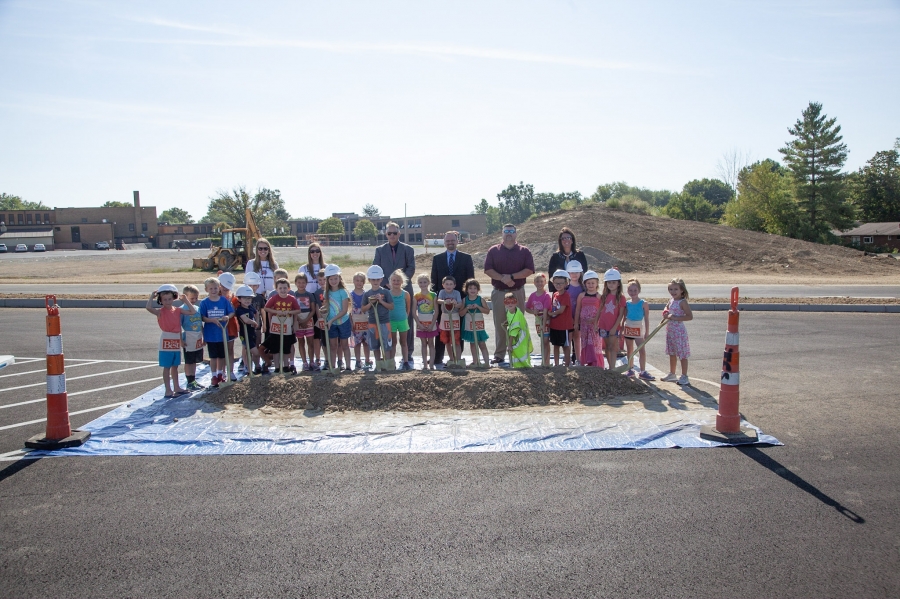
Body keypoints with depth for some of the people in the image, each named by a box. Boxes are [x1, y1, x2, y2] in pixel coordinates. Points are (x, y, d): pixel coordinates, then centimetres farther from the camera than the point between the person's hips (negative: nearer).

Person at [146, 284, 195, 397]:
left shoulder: (178, 310, 6)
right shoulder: (160, 311, -9)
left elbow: (192, 311, 5)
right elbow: (149, 308, -27)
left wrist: (186, 300, 5)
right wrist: (152, 296, -15)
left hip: (176, 342, 5)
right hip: (166, 342, -5)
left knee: (175, 366, 16)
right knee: (167, 367, 0)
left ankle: (176, 388, 25)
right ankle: (168, 390, 4)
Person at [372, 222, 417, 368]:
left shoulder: (408, 249, 8)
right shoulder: (380, 250, 10)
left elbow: (411, 268, -2)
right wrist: (386, 283, -10)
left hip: (404, 290, 0)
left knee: (406, 322, 1)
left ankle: (408, 355, 7)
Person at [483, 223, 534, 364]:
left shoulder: (524, 251, 6)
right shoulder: (493, 251, 7)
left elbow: (530, 270, -4)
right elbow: (487, 269, -1)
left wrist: (512, 276, -14)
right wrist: (502, 278, -16)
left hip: (518, 292, 0)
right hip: (499, 293, 1)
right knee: (499, 324, 3)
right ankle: (499, 355, 8)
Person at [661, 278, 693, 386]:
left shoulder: (682, 302, -15)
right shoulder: (671, 301, 9)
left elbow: (690, 316, -21)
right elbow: (666, 309, 29)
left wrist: (675, 317, -23)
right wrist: (666, 314, 6)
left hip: (679, 331, -8)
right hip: (670, 330, 8)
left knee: (682, 354, -1)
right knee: (672, 353, 17)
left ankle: (684, 377, 5)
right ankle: (671, 374, 30)